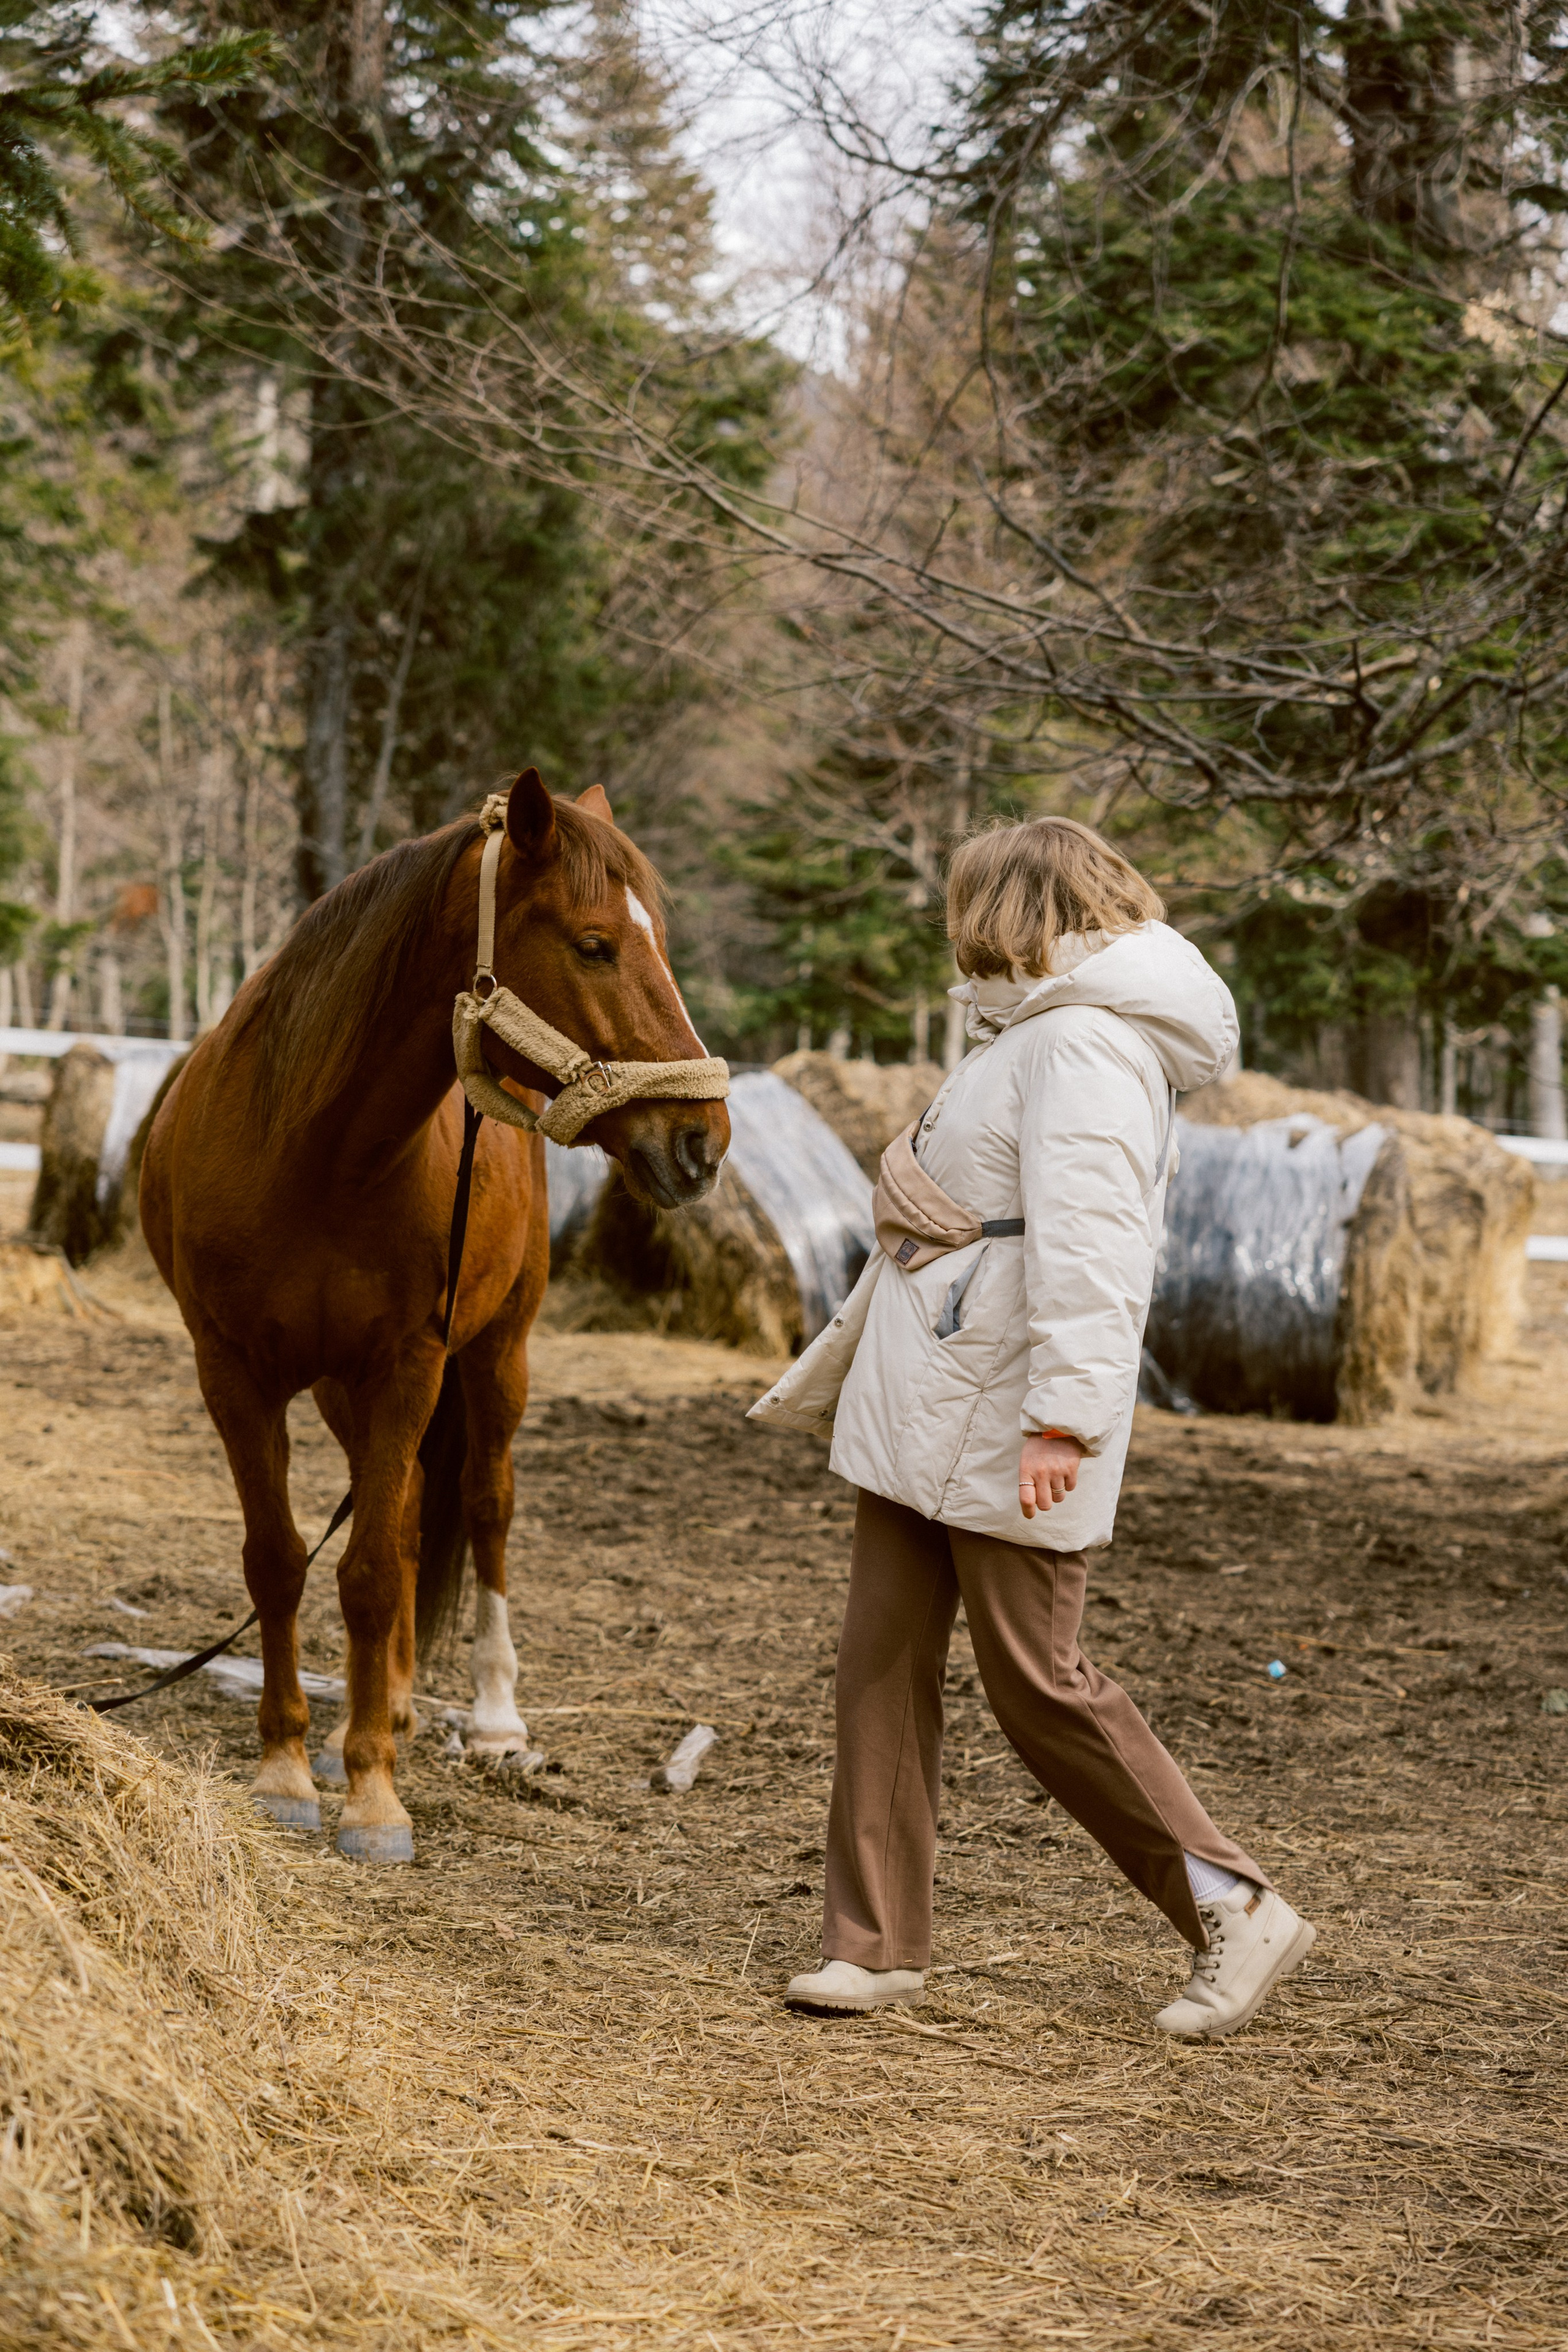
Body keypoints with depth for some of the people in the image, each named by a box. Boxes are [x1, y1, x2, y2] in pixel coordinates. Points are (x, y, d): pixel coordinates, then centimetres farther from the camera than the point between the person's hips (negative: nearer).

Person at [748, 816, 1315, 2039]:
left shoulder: (1085, 1044, -14)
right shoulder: (1031, 1035, 20)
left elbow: (1087, 1244, -24)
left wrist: (1063, 1414, -31)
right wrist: (841, 1367, 31)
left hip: (1002, 1435, -10)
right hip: (923, 1413, 10)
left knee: (1040, 1684, -4)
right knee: (883, 1662, 7)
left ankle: (1235, 1910, 8)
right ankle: (880, 1941, 13)